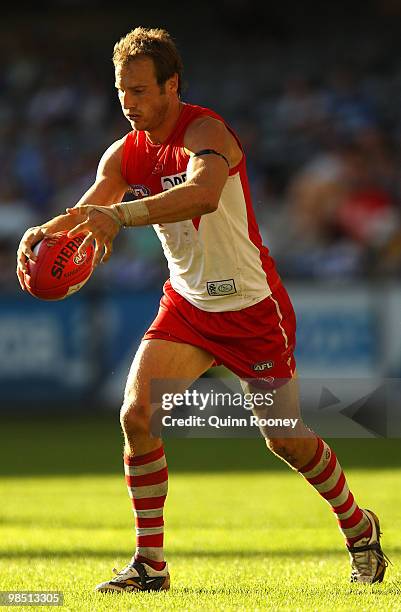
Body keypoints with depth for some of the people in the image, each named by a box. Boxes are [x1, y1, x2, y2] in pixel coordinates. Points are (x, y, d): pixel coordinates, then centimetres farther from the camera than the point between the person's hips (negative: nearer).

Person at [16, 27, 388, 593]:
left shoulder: (205, 132, -24)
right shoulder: (126, 154, -2)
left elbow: (204, 194, -45)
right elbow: (85, 213, -9)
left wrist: (120, 214, -58)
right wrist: (42, 233, -33)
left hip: (251, 307, -6)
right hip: (187, 305, 6)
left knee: (285, 439, -4)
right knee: (135, 413, -13)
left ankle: (359, 527, 23)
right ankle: (150, 564, -5)